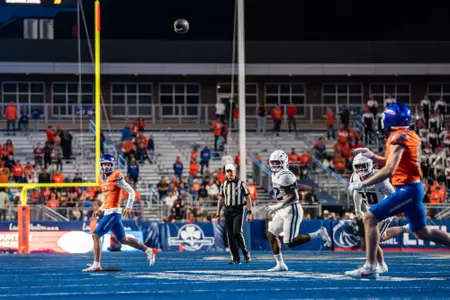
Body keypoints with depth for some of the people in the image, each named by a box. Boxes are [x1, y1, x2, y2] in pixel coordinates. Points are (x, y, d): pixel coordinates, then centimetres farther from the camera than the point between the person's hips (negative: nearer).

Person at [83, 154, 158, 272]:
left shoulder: (116, 177, -9)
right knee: (123, 239, 14)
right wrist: (100, 210, 16)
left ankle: (96, 264, -5)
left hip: (113, 212, -9)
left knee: (96, 235, -10)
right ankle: (148, 250, 23)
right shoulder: (102, 179, 15)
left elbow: (131, 191, -9)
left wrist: (129, 206, -21)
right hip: (108, 212, 9)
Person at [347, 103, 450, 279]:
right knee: (422, 232, 22)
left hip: (407, 189, -10)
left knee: (370, 218, -11)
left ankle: (370, 267, -14)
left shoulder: (398, 137, -15)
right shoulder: (411, 136, 12)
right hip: (415, 187, 10)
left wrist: (362, 184, -20)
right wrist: (372, 156, 12)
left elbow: (389, 170, -23)